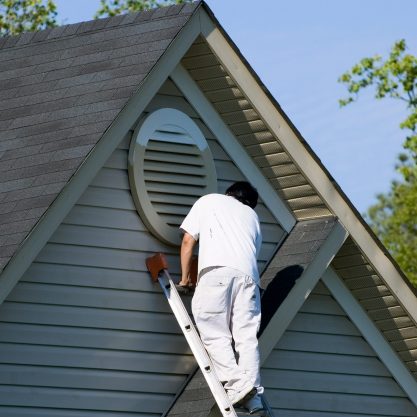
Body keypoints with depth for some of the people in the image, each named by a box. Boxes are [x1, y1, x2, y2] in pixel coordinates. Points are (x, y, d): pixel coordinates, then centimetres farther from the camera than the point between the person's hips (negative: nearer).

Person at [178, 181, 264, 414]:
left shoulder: (209, 201, 27)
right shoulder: (252, 215, 35)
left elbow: (188, 241, 21)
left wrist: (185, 278, 27)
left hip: (217, 270, -3)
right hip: (248, 274, 3)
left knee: (215, 333, -4)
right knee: (246, 335, -2)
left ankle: (236, 385, -20)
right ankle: (253, 393, -15)